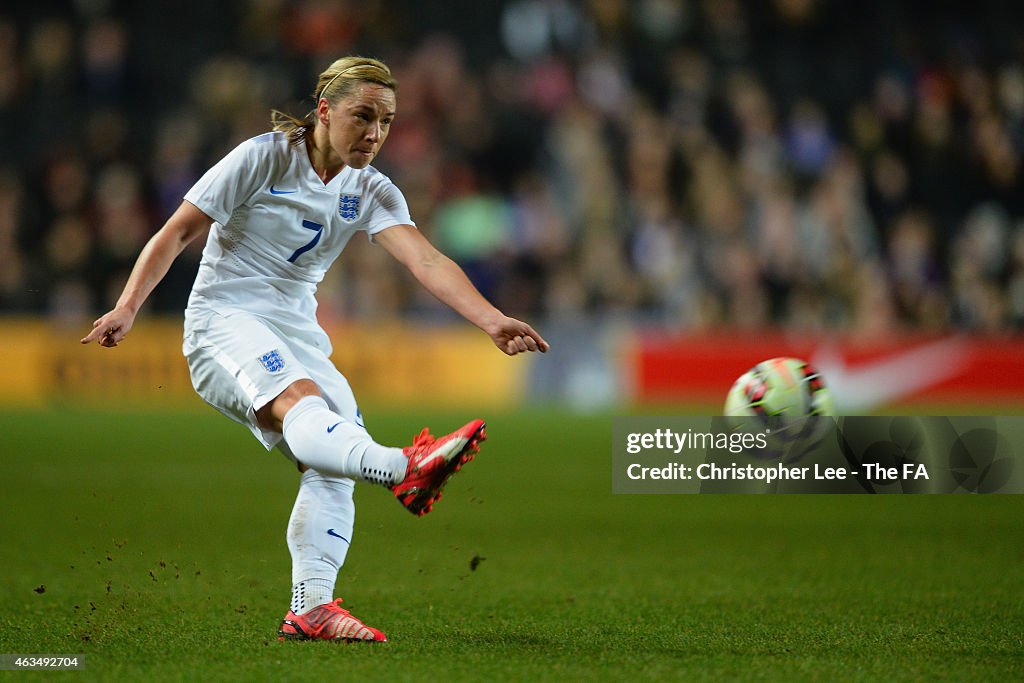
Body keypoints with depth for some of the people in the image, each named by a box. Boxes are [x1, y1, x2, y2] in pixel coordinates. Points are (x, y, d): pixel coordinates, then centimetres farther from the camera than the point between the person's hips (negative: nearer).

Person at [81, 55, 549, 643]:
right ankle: (406, 469, -64)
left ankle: (311, 607, -15)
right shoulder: (263, 157, -8)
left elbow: (426, 261, -12)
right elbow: (176, 233, -4)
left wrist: (492, 320, -28)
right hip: (225, 320, -7)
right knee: (300, 401, -34)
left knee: (333, 462, -16)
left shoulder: (371, 193, 4)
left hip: (296, 330, 7)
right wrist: (128, 308, -15)